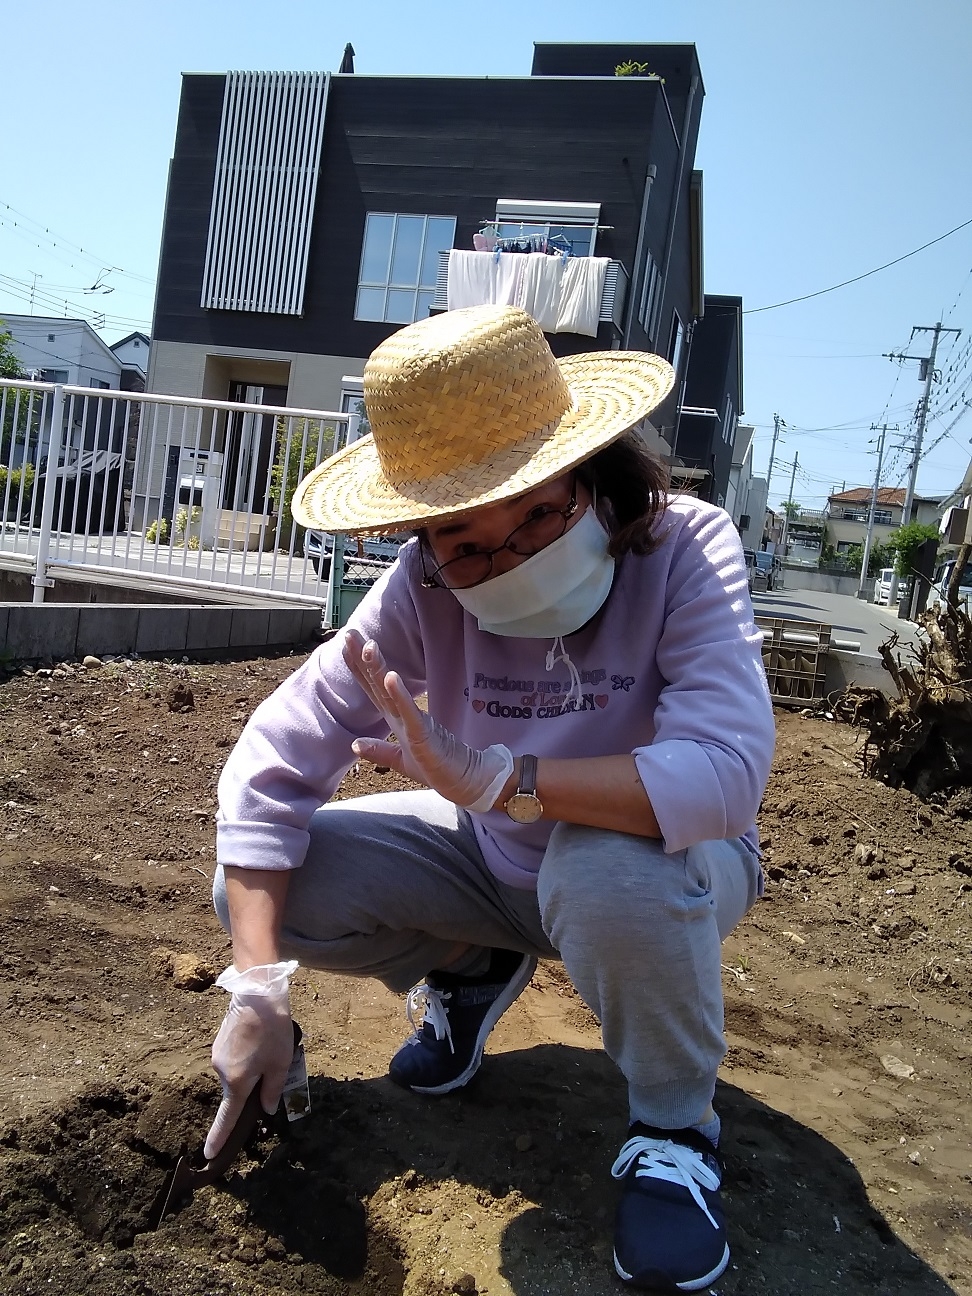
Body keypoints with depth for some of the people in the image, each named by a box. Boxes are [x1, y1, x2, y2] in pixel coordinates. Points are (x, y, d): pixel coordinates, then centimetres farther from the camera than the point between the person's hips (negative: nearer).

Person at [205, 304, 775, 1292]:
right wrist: (258, 988, -24)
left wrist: (493, 776, -48)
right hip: (498, 861, 4)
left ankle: (673, 1126, -7)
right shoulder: (423, 588, -19)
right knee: (254, 887, -11)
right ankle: (471, 973, 15)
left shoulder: (686, 547, -27)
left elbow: (726, 775, -41)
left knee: (611, 866, -39)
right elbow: (273, 761, -19)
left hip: (667, 870, -3)